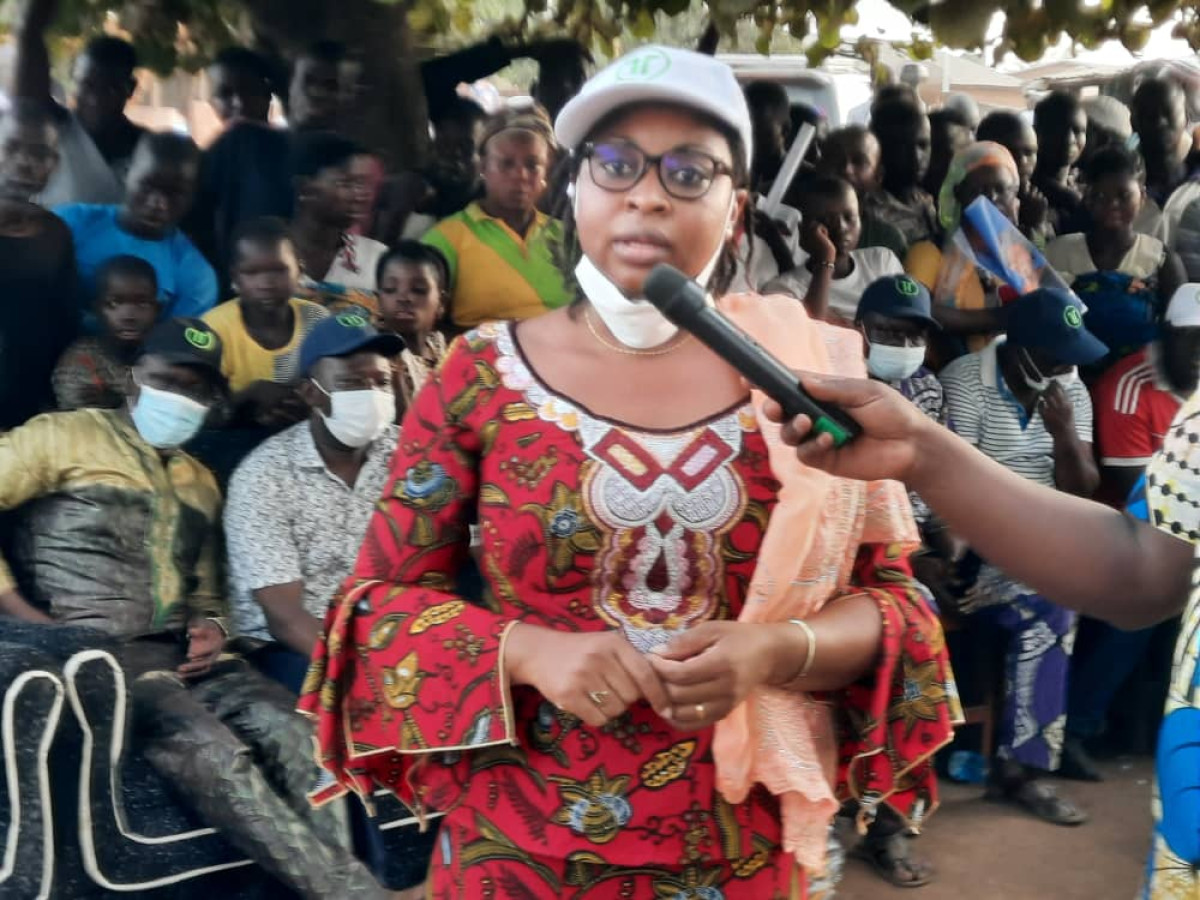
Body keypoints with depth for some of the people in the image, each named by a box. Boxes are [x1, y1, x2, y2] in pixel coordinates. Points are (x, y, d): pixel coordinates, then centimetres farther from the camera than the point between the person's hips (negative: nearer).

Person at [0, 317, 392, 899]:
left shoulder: (201, 483, 26)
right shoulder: (65, 437, 6)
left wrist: (209, 626, 7)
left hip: (176, 652, 6)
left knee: (288, 726, -25)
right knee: (208, 748, -31)